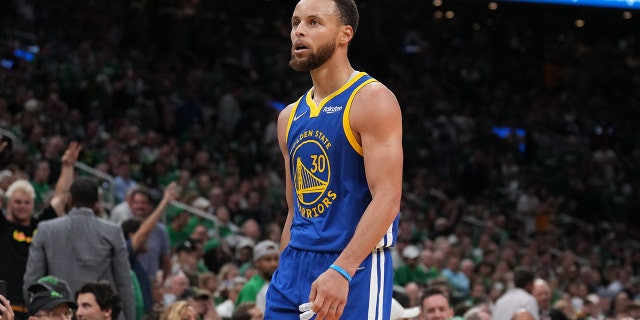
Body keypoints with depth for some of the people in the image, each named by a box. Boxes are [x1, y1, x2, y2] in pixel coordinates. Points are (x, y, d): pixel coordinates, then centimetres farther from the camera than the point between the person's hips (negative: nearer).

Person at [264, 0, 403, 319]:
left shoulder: (372, 100, -8)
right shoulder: (290, 117, 15)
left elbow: (387, 199, -17)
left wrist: (341, 270, -26)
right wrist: (284, 276, 15)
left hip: (356, 270, -7)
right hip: (295, 268, 7)